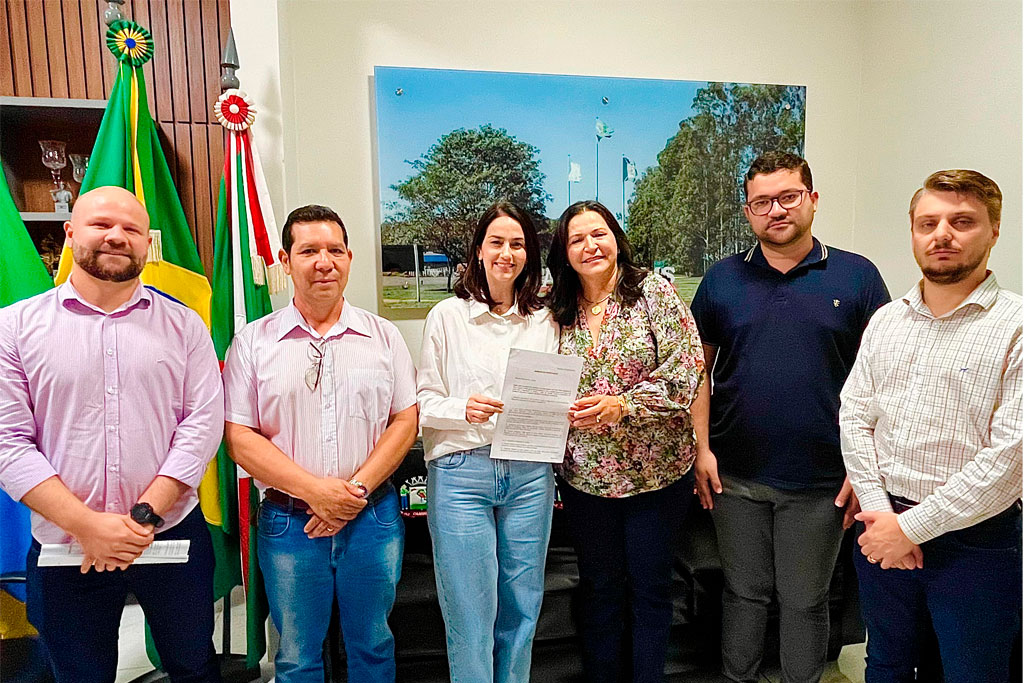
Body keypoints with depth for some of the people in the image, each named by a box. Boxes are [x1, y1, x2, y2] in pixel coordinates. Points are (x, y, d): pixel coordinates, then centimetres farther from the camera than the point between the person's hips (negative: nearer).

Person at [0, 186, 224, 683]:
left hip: (174, 537, 1)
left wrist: (145, 516, -13)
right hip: (64, 549, 0)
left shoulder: (184, 325, 1)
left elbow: (203, 424, -5)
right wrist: (87, 526, -14)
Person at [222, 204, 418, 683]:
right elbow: (240, 437, -5)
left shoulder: (384, 336, 3)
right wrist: (315, 490, -15)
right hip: (289, 522, -1)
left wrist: (357, 489, -12)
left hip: (373, 517, 1)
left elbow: (404, 421, 1)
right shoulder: (253, 341, -1)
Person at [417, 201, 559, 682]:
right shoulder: (447, 316, 1)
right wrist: (464, 409, -18)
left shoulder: (543, 321, 9)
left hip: (529, 475, 3)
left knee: (521, 607, 14)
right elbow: (423, 403, 0)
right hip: (462, 475, -3)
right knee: (471, 613, 3)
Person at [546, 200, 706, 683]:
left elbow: (686, 371, -13)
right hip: (585, 474, 3)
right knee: (599, 587, 16)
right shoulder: (557, 311, 3)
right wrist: (560, 409, -12)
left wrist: (623, 405, -21)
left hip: (656, 470, -2)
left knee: (650, 585, 12)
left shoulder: (654, 291, -6)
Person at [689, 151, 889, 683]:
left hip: (821, 480, -1)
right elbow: (698, 371, 5)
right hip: (735, 477, 2)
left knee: (806, 600, 15)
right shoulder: (722, 279, 3)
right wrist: (701, 448, -3)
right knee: (743, 593, 16)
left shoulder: (857, 276, -1)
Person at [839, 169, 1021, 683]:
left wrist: (911, 526, -17)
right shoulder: (885, 321, 6)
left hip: (974, 543, -4)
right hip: (883, 529, 5)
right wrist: (881, 513, -9)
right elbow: (854, 418, 2)